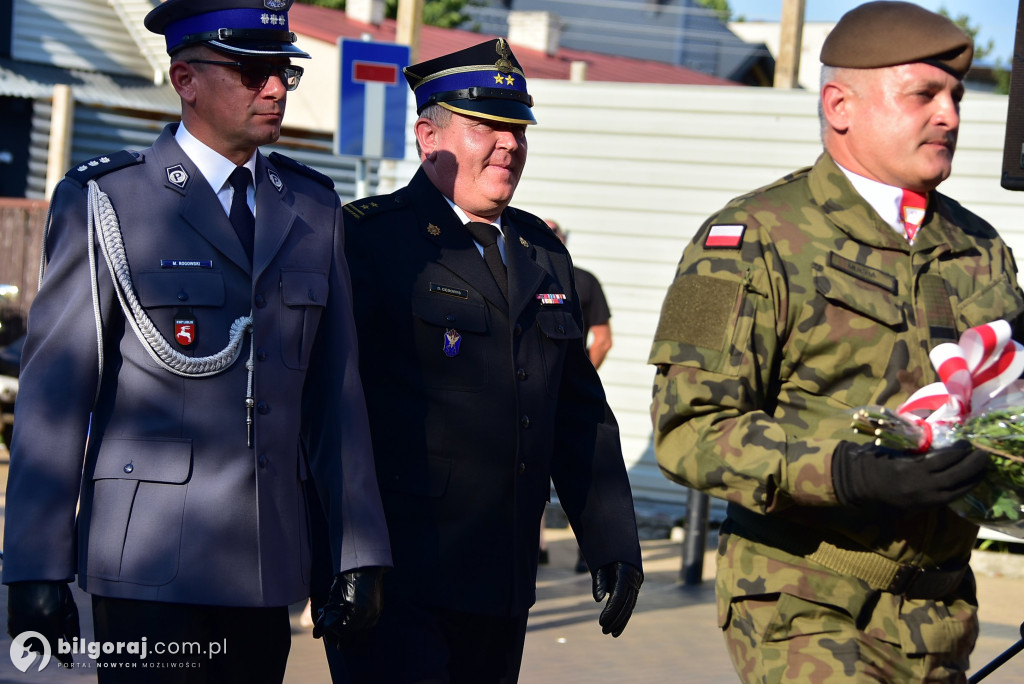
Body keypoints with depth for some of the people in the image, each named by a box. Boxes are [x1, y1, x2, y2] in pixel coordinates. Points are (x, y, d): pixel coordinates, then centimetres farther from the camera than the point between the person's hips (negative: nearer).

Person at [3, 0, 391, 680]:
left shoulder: (314, 207, 12)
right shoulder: (105, 201, -2)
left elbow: (336, 389, 13)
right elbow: (55, 389, -5)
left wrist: (360, 550, 9)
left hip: (268, 571, 5)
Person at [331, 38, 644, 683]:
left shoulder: (542, 253, 17)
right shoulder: (369, 238, -5)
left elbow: (579, 410, 20)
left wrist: (612, 540, 14)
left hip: (502, 583, 7)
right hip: (398, 582, -7)